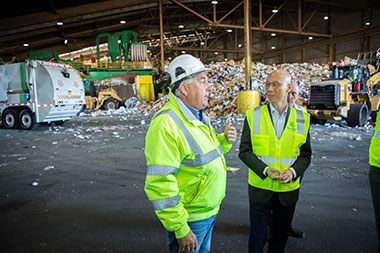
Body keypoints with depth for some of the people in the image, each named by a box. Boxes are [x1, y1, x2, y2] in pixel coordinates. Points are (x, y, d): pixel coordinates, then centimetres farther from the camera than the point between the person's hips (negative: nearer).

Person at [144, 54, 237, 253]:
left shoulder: (198, 115, 6)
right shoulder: (166, 124, -26)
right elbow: (159, 184, -28)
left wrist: (225, 140, 0)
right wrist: (180, 228, -23)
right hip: (188, 219, -9)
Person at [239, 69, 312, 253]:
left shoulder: (302, 118, -1)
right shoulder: (253, 115, -5)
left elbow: (305, 154, 4)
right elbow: (244, 151, -5)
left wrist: (293, 171, -15)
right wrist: (265, 170, -20)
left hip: (288, 189, 2)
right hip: (260, 188, -1)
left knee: (280, 237, 19)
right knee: (257, 237, 13)